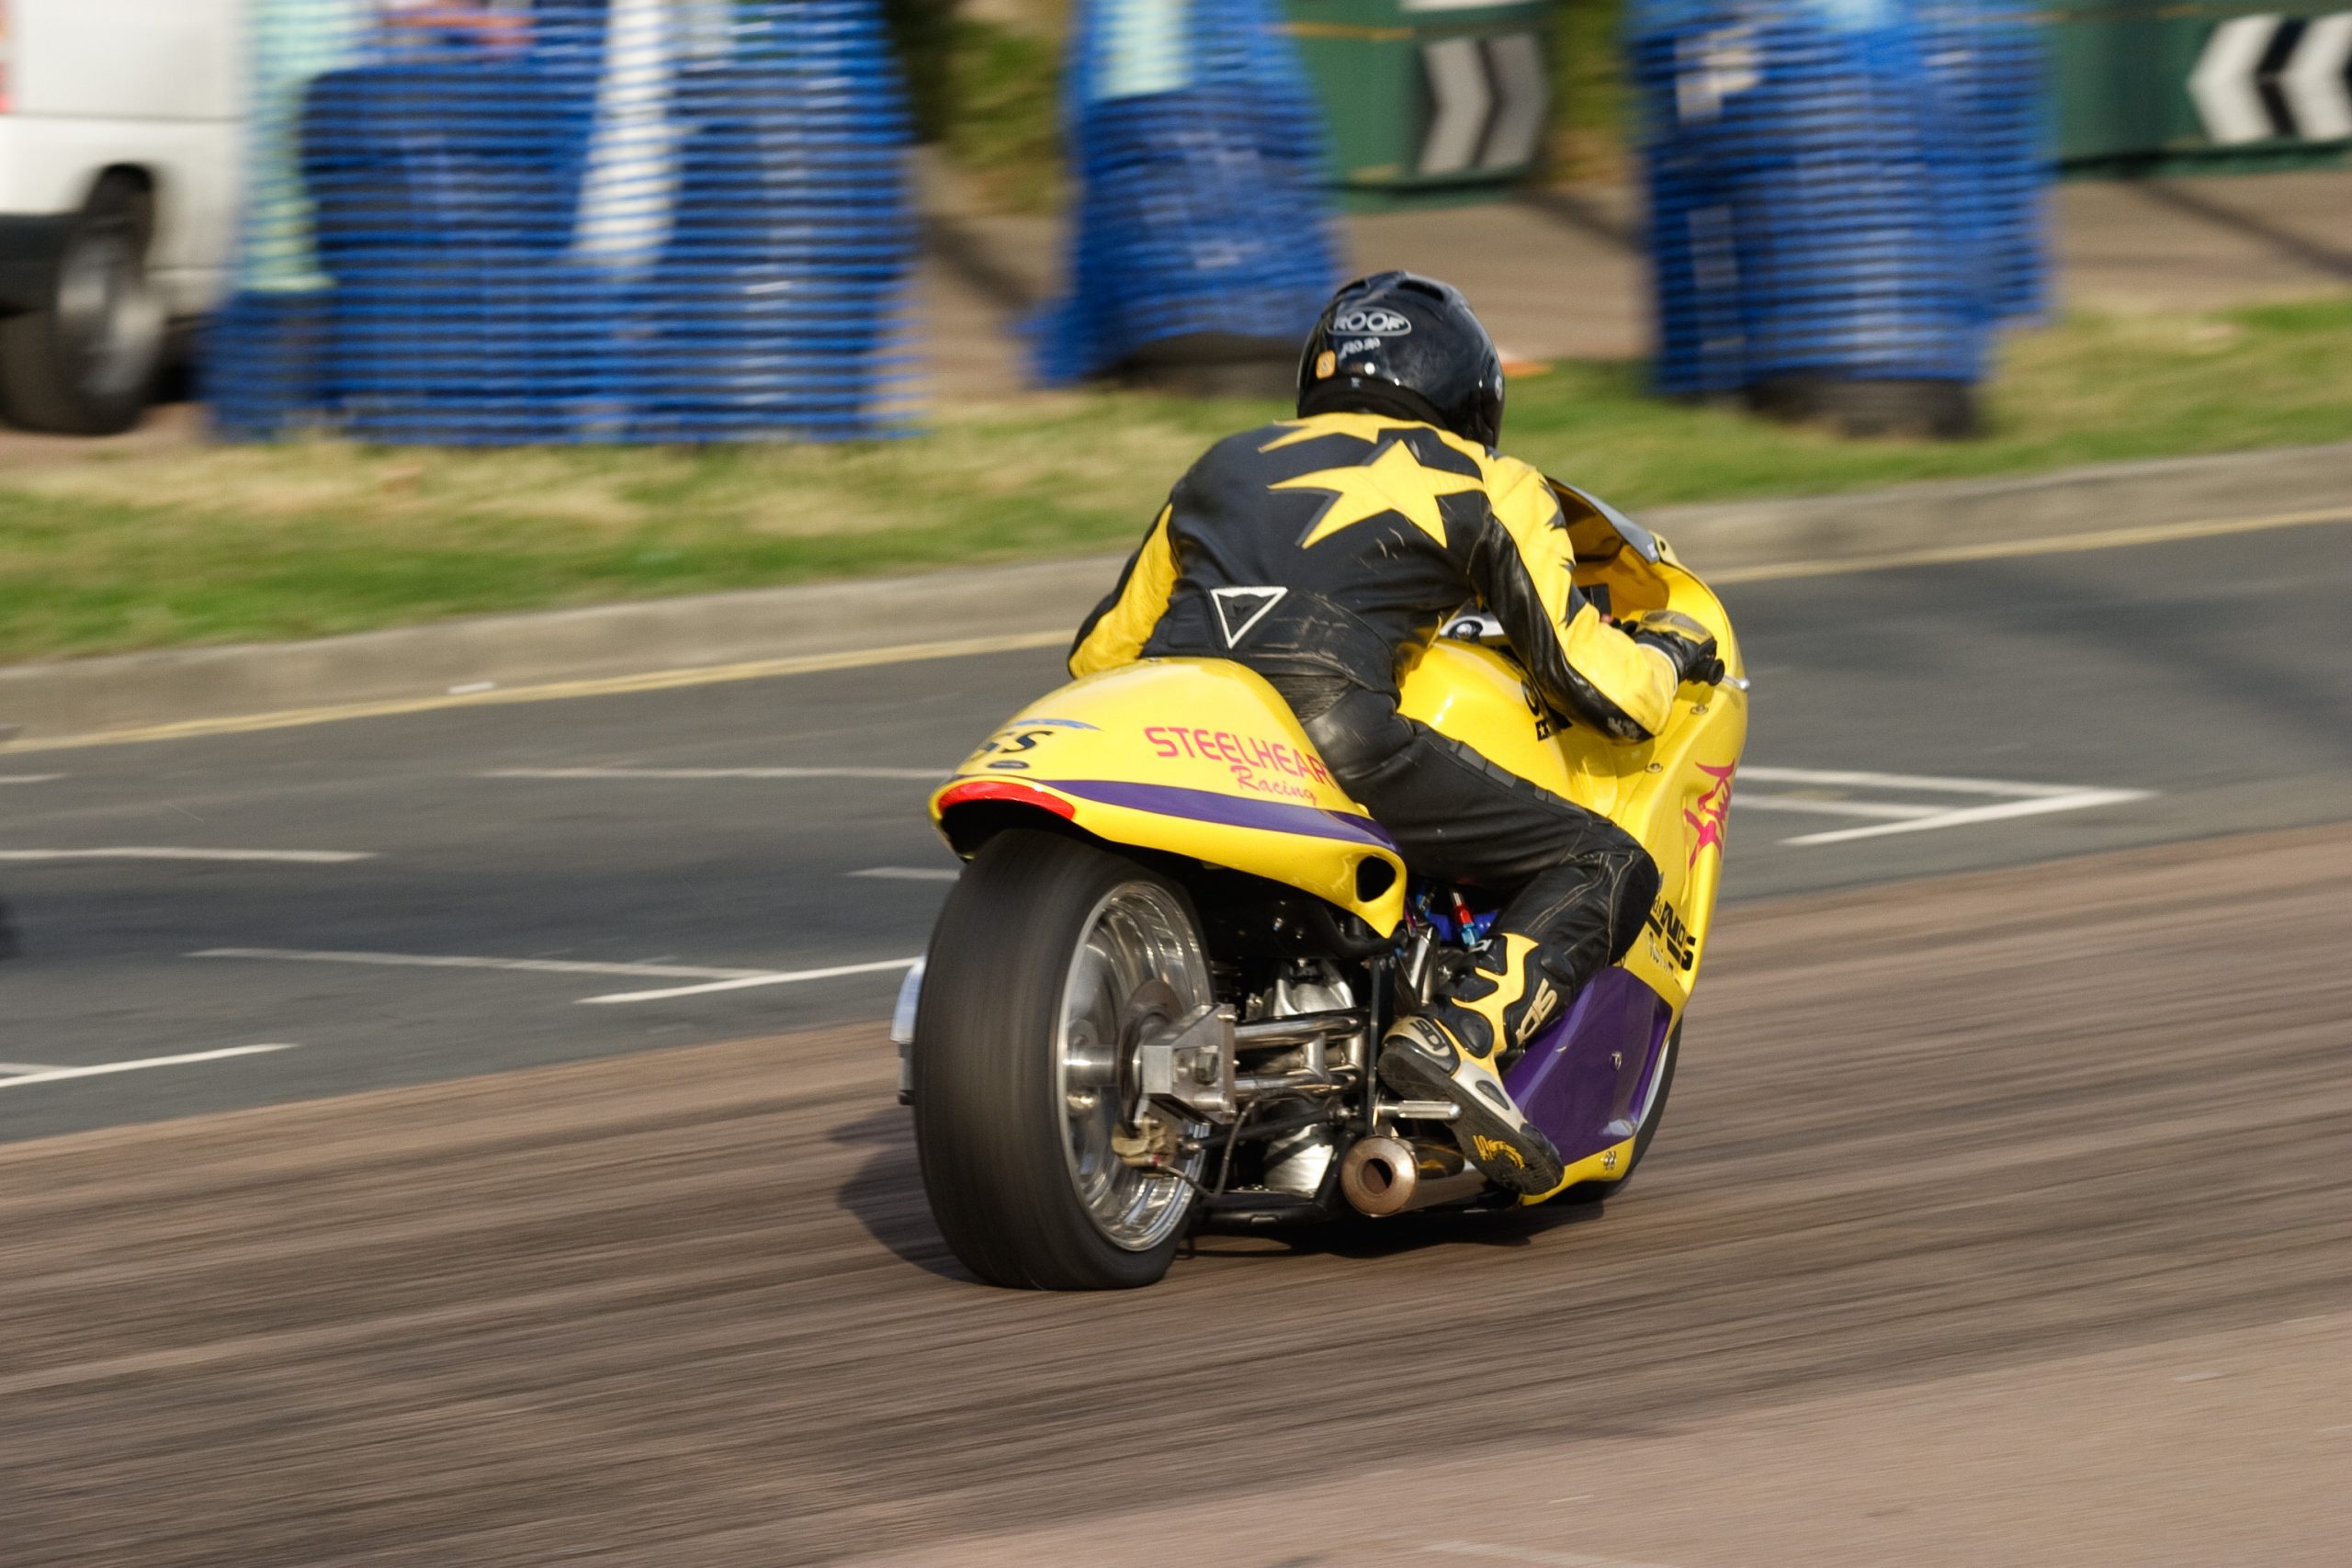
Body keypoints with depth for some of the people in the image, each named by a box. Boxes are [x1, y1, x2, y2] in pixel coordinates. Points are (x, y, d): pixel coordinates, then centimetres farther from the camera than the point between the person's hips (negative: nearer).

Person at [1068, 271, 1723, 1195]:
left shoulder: (1230, 463, 32)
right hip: (1330, 733, -5)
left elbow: (1099, 651, 38)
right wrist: (1670, 647, 33)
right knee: (1606, 869, 4)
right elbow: (1598, 686, 11)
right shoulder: (1486, 486, 17)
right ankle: (1458, 1037, -20)